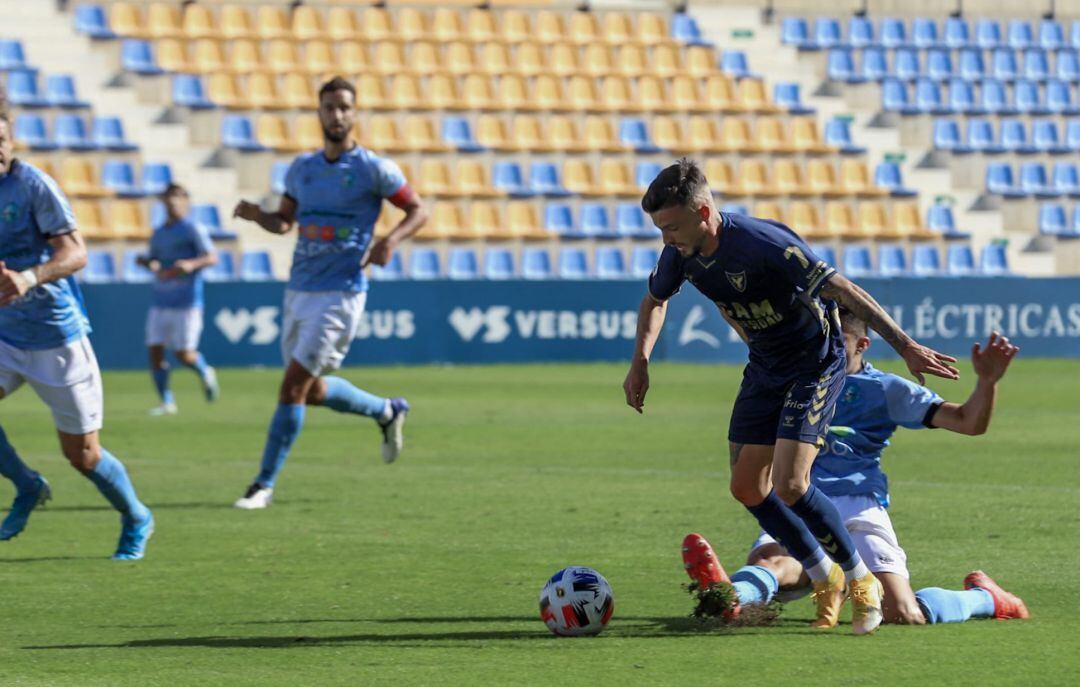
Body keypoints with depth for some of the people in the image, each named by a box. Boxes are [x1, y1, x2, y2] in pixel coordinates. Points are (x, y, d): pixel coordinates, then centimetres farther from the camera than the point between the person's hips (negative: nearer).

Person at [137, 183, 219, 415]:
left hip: (186, 302, -6)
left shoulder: (192, 230, -4)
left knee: (183, 354, -6)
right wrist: (147, 262, 0)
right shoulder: (159, 233, 14)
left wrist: (191, 264, -30)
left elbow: (212, 257, -12)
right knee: (155, 350, -4)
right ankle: (167, 402, 4)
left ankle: (205, 373, 27)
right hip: (160, 303, 6)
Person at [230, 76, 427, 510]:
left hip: (340, 294, -7)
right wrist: (257, 216, -3)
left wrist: (390, 241, -17)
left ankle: (265, 484, -5)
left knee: (293, 386, -12)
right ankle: (387, 412, 40)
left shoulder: (374, 169, -6)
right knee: (312, 391, 14)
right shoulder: (301, 168, 9)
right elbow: (285, 222, 19)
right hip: (299, 291, 7)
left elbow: (418, 211, 1)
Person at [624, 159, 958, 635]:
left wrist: (906, 347, -35)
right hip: (764, 366, 8)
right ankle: (826, 582, 20)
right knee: (746, 487, 3)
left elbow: (843, 290, -32)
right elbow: (655, 301, 16)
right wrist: (640, 362, 1)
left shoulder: (762, 244, -32)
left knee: (788, 485, -19)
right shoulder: (681, 254, -8)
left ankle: (860, 581, 1)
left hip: (815, 363, -8)